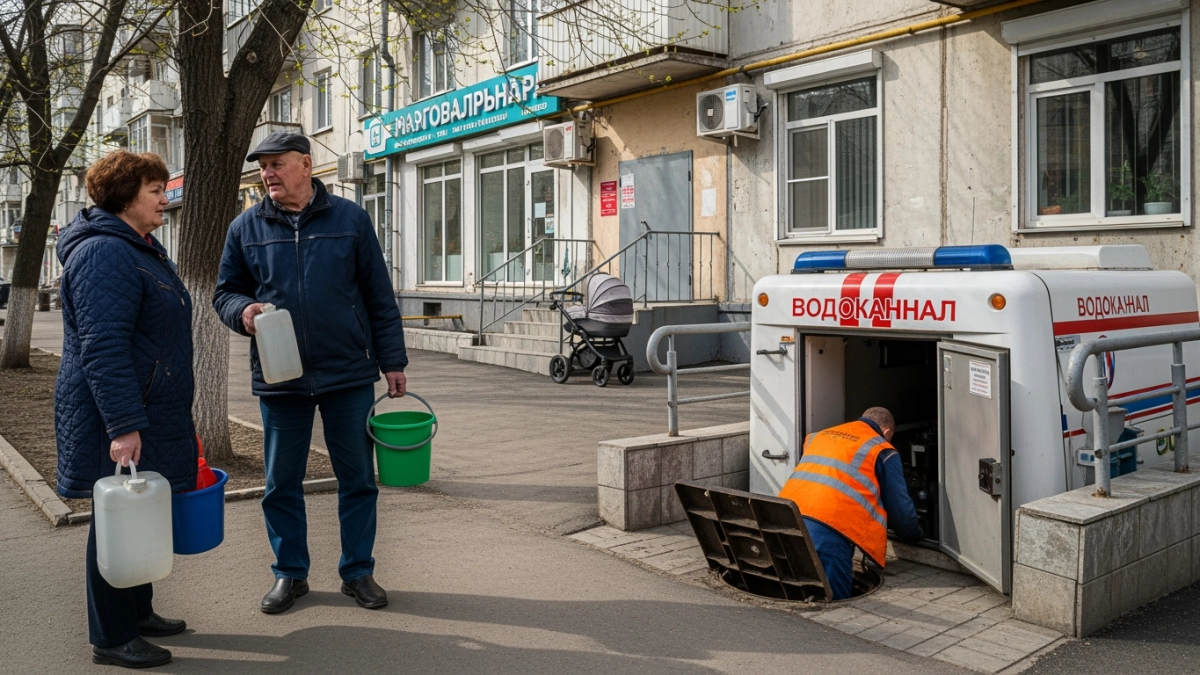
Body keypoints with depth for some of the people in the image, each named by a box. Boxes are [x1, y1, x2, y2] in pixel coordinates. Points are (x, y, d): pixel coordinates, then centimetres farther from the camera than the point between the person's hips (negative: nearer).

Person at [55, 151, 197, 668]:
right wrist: (123, 426, -29)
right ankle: (111, 637, 14)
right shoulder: (103, 254, -18)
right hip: (120, 418, -10)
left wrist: (172, 417, 27)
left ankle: (137, 611, 32)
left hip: (151, 414, 10)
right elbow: (102, 347, -25)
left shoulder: (142, 249, 16)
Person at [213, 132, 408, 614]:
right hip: (279, 378, 2)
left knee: (357, 478, 8)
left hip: (349, 375, -1)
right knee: (281, 483, 10)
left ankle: (358, 571, 23)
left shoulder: (350, 219, 3)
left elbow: (380, 297, 4)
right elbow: (224, 291, 13)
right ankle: (290, 573, 27)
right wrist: (242, 310, -11)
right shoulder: (246, 227, 6)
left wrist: (393, 361, 2)